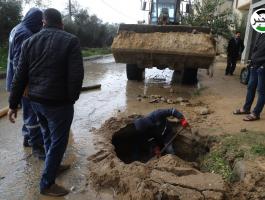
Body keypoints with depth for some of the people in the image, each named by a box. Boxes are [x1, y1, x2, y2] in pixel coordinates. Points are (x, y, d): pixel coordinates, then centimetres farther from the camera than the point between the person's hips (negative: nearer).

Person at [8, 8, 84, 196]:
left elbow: (20, 76, 5)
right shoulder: (70, 40, -8)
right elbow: (76, 75, -15)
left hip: (36, 100, 6)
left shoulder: (30, 42, 7)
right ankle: (47, 184, 17)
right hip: (59, 102, -6)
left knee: (48, 135, 24)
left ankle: (53, 166, 43)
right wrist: (72, 98, 0)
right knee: (58, 141, 7)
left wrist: (13, 103, 10)